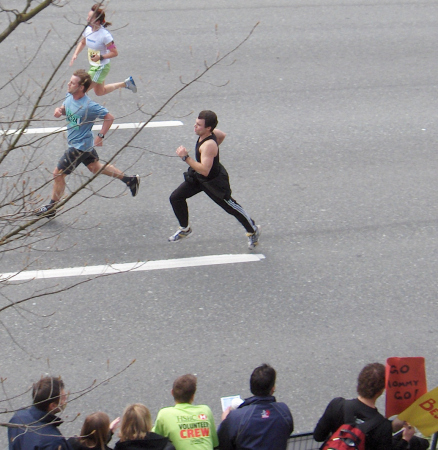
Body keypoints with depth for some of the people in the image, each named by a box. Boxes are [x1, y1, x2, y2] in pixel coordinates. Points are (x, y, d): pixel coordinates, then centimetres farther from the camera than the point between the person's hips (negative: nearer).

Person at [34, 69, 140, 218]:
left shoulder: (89, 106, -30)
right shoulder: (69, 97, -7)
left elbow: (109, 118, -20)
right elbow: (65, 108, 14)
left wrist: (100, 136, -20)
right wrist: (59, 110, -9)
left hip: (79, 146, -9)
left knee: (58, 174, 0)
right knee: (95, 167, 26)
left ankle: (51, 208, 17)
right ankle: (130, 180, 36)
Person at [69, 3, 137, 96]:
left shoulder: (105, 35, -26)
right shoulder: (88, 30, -5)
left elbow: (115, 53, -20)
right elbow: (82, 42, 16)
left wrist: (100, 57, -30)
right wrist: (75, 54, 2)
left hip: (101, 68, -9)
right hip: (93, 66, 9)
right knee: (99, 92, 24)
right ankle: (125, 84, 36)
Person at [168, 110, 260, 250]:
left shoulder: (208, 145, -38)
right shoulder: (213, 132, -13)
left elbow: (204, 170, -46)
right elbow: (222, 135, 11)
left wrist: (186, 157, -47)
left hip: (214, 181, -9)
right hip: (198, 177, 9)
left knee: (231, 207, 11)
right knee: (175, 198, 7)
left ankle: (253, 230, 34)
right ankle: (185, 229, 27)